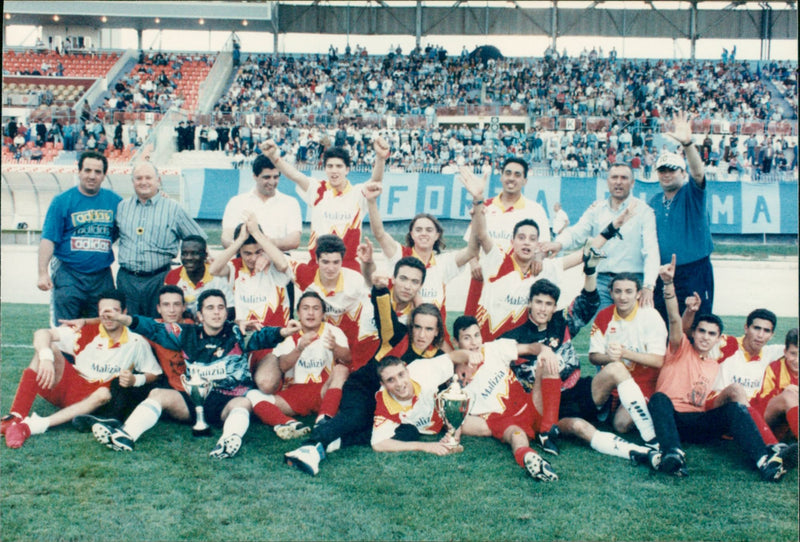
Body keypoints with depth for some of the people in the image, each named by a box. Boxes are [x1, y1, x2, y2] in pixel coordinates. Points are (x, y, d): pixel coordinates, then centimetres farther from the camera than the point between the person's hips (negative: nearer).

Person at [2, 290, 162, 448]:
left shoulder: (137, 343, -3)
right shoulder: (86, 332, -6)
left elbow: (154, 373, 1)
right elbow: (42, 333, -15)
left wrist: (135, 380, -21)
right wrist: (46, 358, -36)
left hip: (93, 396, 0)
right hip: (66, 386, 0)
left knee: (104, 394, -35)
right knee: (49, 348, -23)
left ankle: (38, 425, -43)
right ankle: (16, 417, -36)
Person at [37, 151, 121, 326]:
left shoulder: (114, 201, 8)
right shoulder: (62, 201, 0)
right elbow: (48, 239, -4)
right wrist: (43, 273, -11)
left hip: (102, 277, 3)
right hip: (69, 276, -2)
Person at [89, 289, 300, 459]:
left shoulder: (236, 334, 1)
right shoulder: (188, 334, 10)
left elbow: (260, 337, -16)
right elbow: (155, 329, 9)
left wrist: (281, 332, -39)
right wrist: (127, 320, -8)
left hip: (228, 402, -3)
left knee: (245, 402, -33)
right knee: (159, 394, -14)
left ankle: (230, 440, -60)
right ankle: (126, 436, -33)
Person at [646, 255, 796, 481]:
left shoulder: (717, 366, 25)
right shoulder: (681, 350, 11)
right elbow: (674, 319, -8)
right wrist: (668, 283, -24)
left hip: (697, 424, 3)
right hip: (669, 417, -3)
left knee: (734, 406, -22)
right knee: (660, 398, -34)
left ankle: (765, 460, -42)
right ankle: (673, 454, -56)